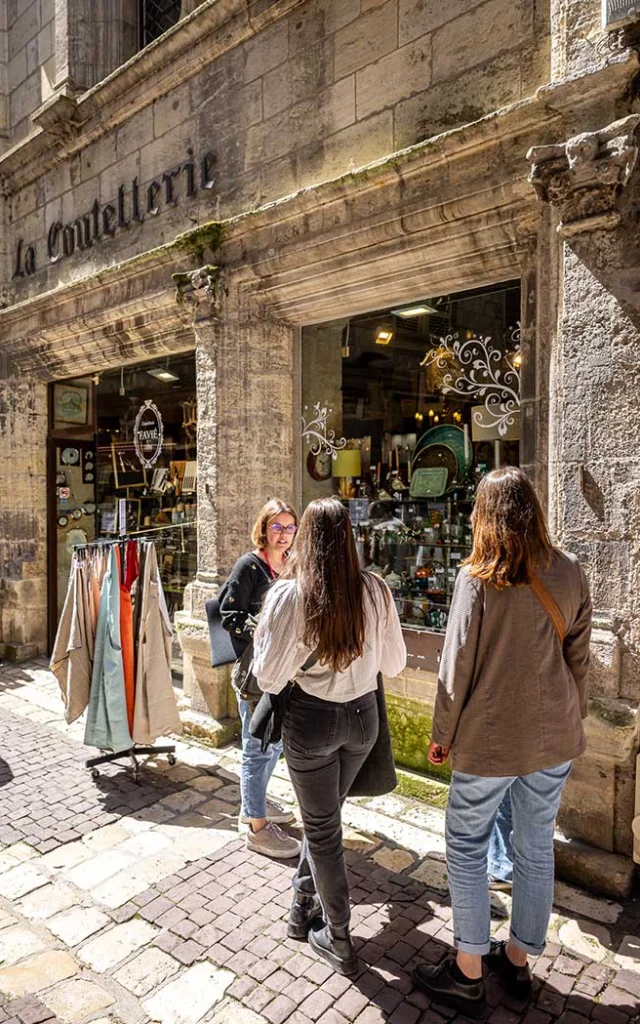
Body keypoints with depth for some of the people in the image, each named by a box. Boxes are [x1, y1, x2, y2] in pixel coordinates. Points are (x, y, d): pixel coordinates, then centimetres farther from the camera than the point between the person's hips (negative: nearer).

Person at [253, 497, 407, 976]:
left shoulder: (290, 594, -19)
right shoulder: (375, 589, -9)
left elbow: (269, 678, -15)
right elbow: (395, 663, 2)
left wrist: (262, 634, 1)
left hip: (312, 720, -4)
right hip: (363, 717, 4)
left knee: (322, 829, 16)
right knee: (324, 817, 26)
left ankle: (339, 941, 31)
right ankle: (303, 908, 43)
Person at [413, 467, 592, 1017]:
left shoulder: (478, 576, -15)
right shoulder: (570, 571, -3)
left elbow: (458, 663, -13)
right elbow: (578, 656, 3)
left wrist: (443, 734, -1)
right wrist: (573, 718, 17)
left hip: (490, 735, -5)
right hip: (554, 735, 5)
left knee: (467, 847, 13)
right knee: (536, 847, 18)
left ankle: (468, 975, 25)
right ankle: (518, 960, 37)